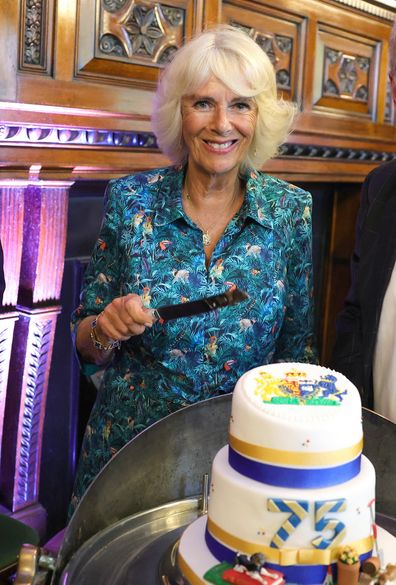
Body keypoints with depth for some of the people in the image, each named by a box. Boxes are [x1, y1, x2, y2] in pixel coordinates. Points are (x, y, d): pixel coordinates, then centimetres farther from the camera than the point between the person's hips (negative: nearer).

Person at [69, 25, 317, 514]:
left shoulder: (292, 211, -8)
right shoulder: (131, 199, -9)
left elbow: (297, 349, 1)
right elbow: (87, 345, -2)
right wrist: (105, 329, -22)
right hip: (129, 444, 0)